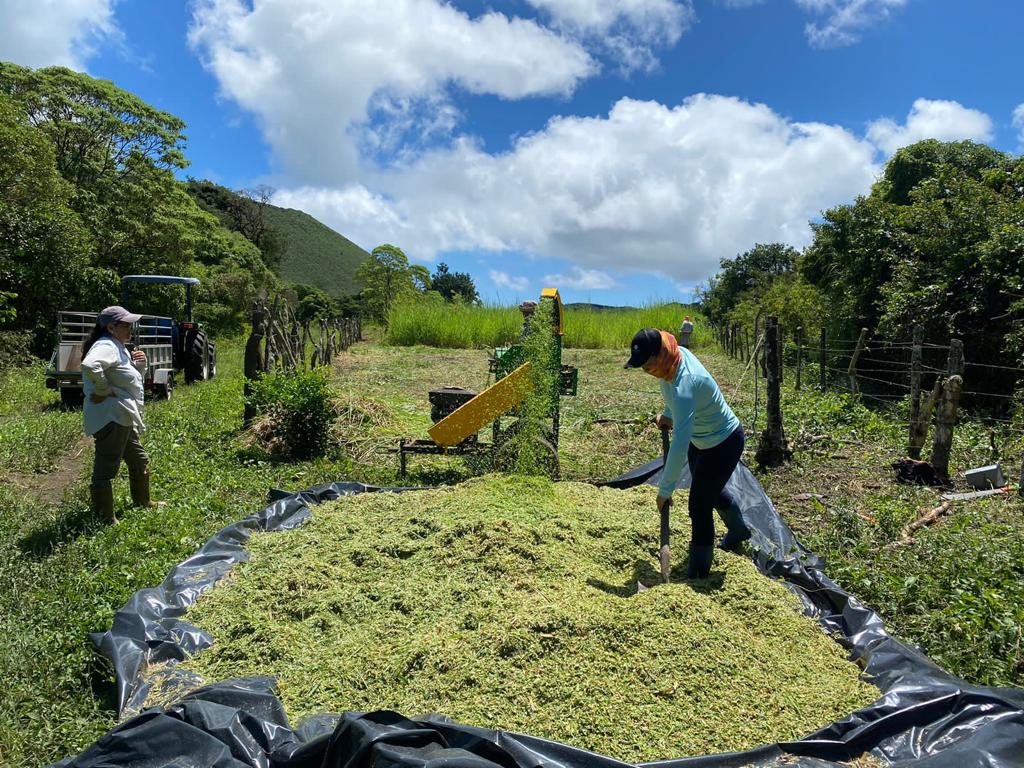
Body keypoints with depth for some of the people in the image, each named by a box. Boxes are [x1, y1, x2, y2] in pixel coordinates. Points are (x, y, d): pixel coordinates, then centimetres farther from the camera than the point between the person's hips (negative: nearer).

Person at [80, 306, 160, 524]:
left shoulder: (119, 347, 17)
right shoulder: (106, 346, -16)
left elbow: (129, 378, 27)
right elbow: (89, 366, -37)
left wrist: (139, 364, 6)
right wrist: (104, 390, -23)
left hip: (122, 419, 11)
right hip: (111, 417, -11)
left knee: (140, 460, 24)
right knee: (106, 469, -5)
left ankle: (143, 501, 40)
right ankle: (105, 518, 1)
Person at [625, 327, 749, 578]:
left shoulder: (684, 386, -41)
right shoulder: (677, 353, -16)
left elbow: (680, 446, -42)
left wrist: (665, 490, -37)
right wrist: (668, 414, 7)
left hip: (724, 445, -10)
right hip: (701, 439, 10)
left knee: (699, 505, -5)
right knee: (710, 491, 28)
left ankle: (698, 573, 13)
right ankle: (739, 531, 57)